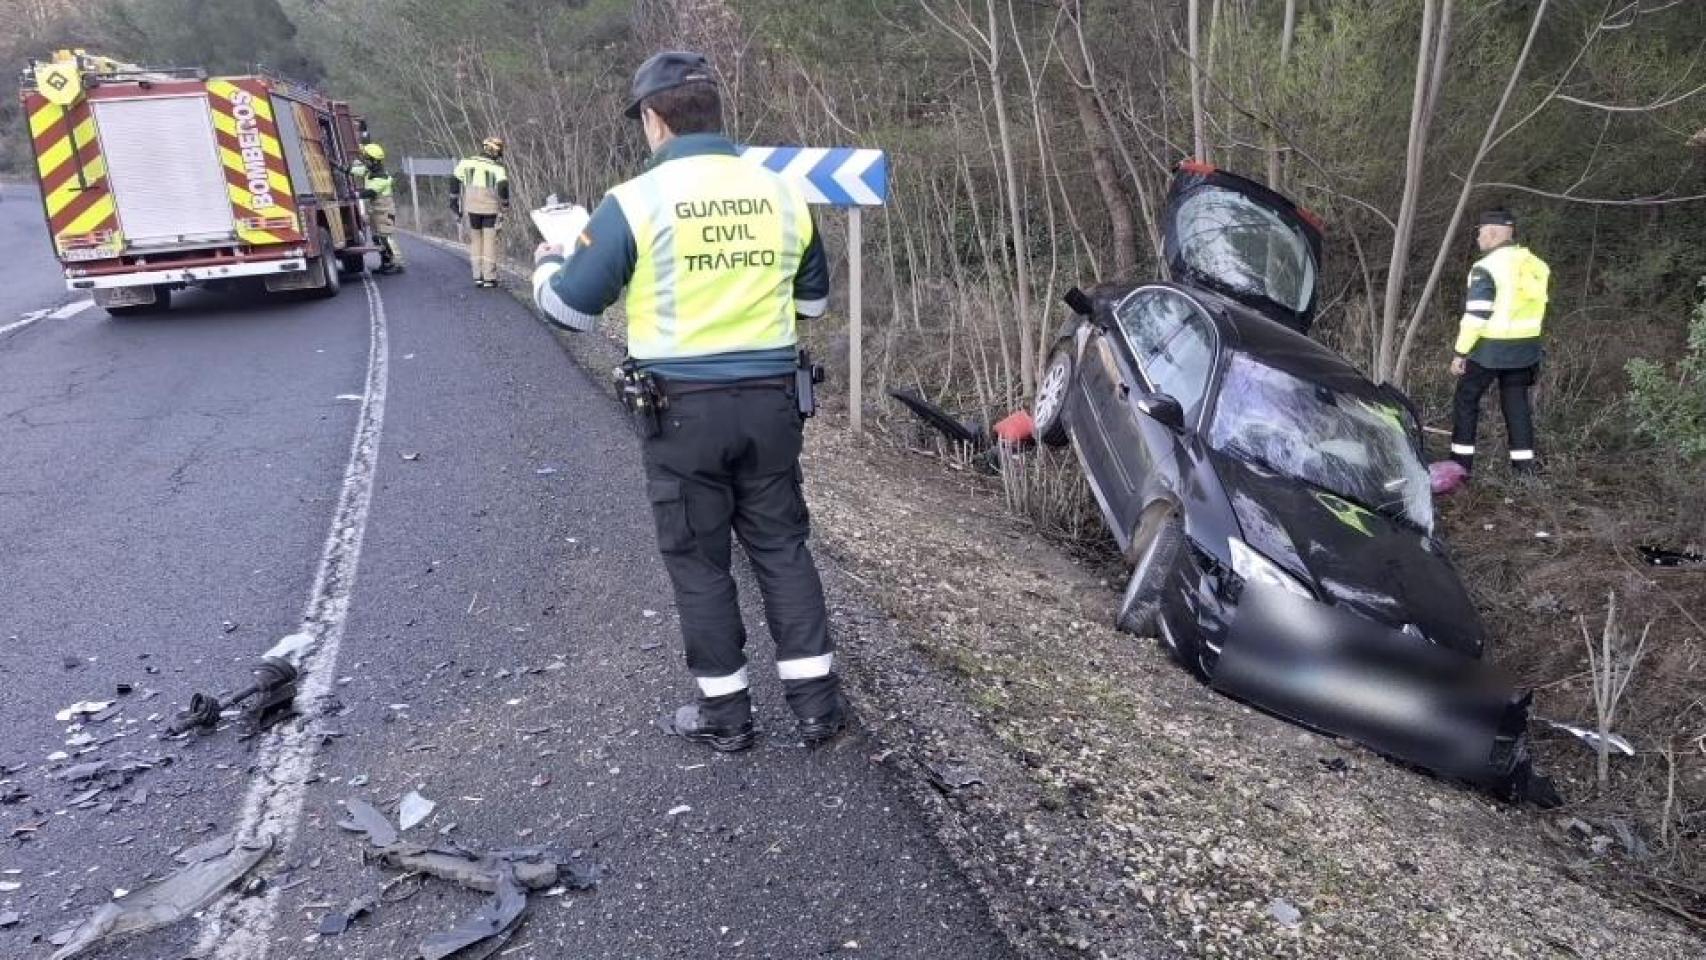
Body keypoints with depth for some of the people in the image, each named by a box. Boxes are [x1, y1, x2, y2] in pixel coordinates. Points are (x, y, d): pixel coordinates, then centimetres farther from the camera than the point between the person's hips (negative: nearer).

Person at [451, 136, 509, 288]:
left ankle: (478, 276, 9)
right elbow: (503, 186, -17)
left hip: (471, 207, 2)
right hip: (491, 208, -2)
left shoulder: (466, 162, 7)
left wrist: (454, 200, 15)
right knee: (490, 241, 6)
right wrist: (505, 204, -4)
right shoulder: (498, 167, -1)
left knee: (475, 240, 13)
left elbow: (455, 181, 6)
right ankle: (489, 278, 4)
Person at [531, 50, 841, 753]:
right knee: (782, 547, 14)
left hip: (683, 408, -3)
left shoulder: (636, 201, -9)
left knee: (699, 562, 10)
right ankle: (817, 703, 19)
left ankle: (725, 714, 21)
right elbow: (814, 298, 17)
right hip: (772, 400, 4)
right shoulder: (781, 193, 4)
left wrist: (546, 264, 20)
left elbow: (570, 308, -2)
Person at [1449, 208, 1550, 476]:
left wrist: (1461, 352, -13)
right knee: (1516, 401, 12)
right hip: (1526, 347, 7)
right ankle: (1525, 462, 12)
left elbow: (1475, 315, -18)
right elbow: (1539, 308, 15)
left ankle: (1462, 460, 4)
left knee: (1466, 399, 4)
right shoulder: (1536, 265, 10)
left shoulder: (1486, 267, -14)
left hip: (1491, 348, -7)